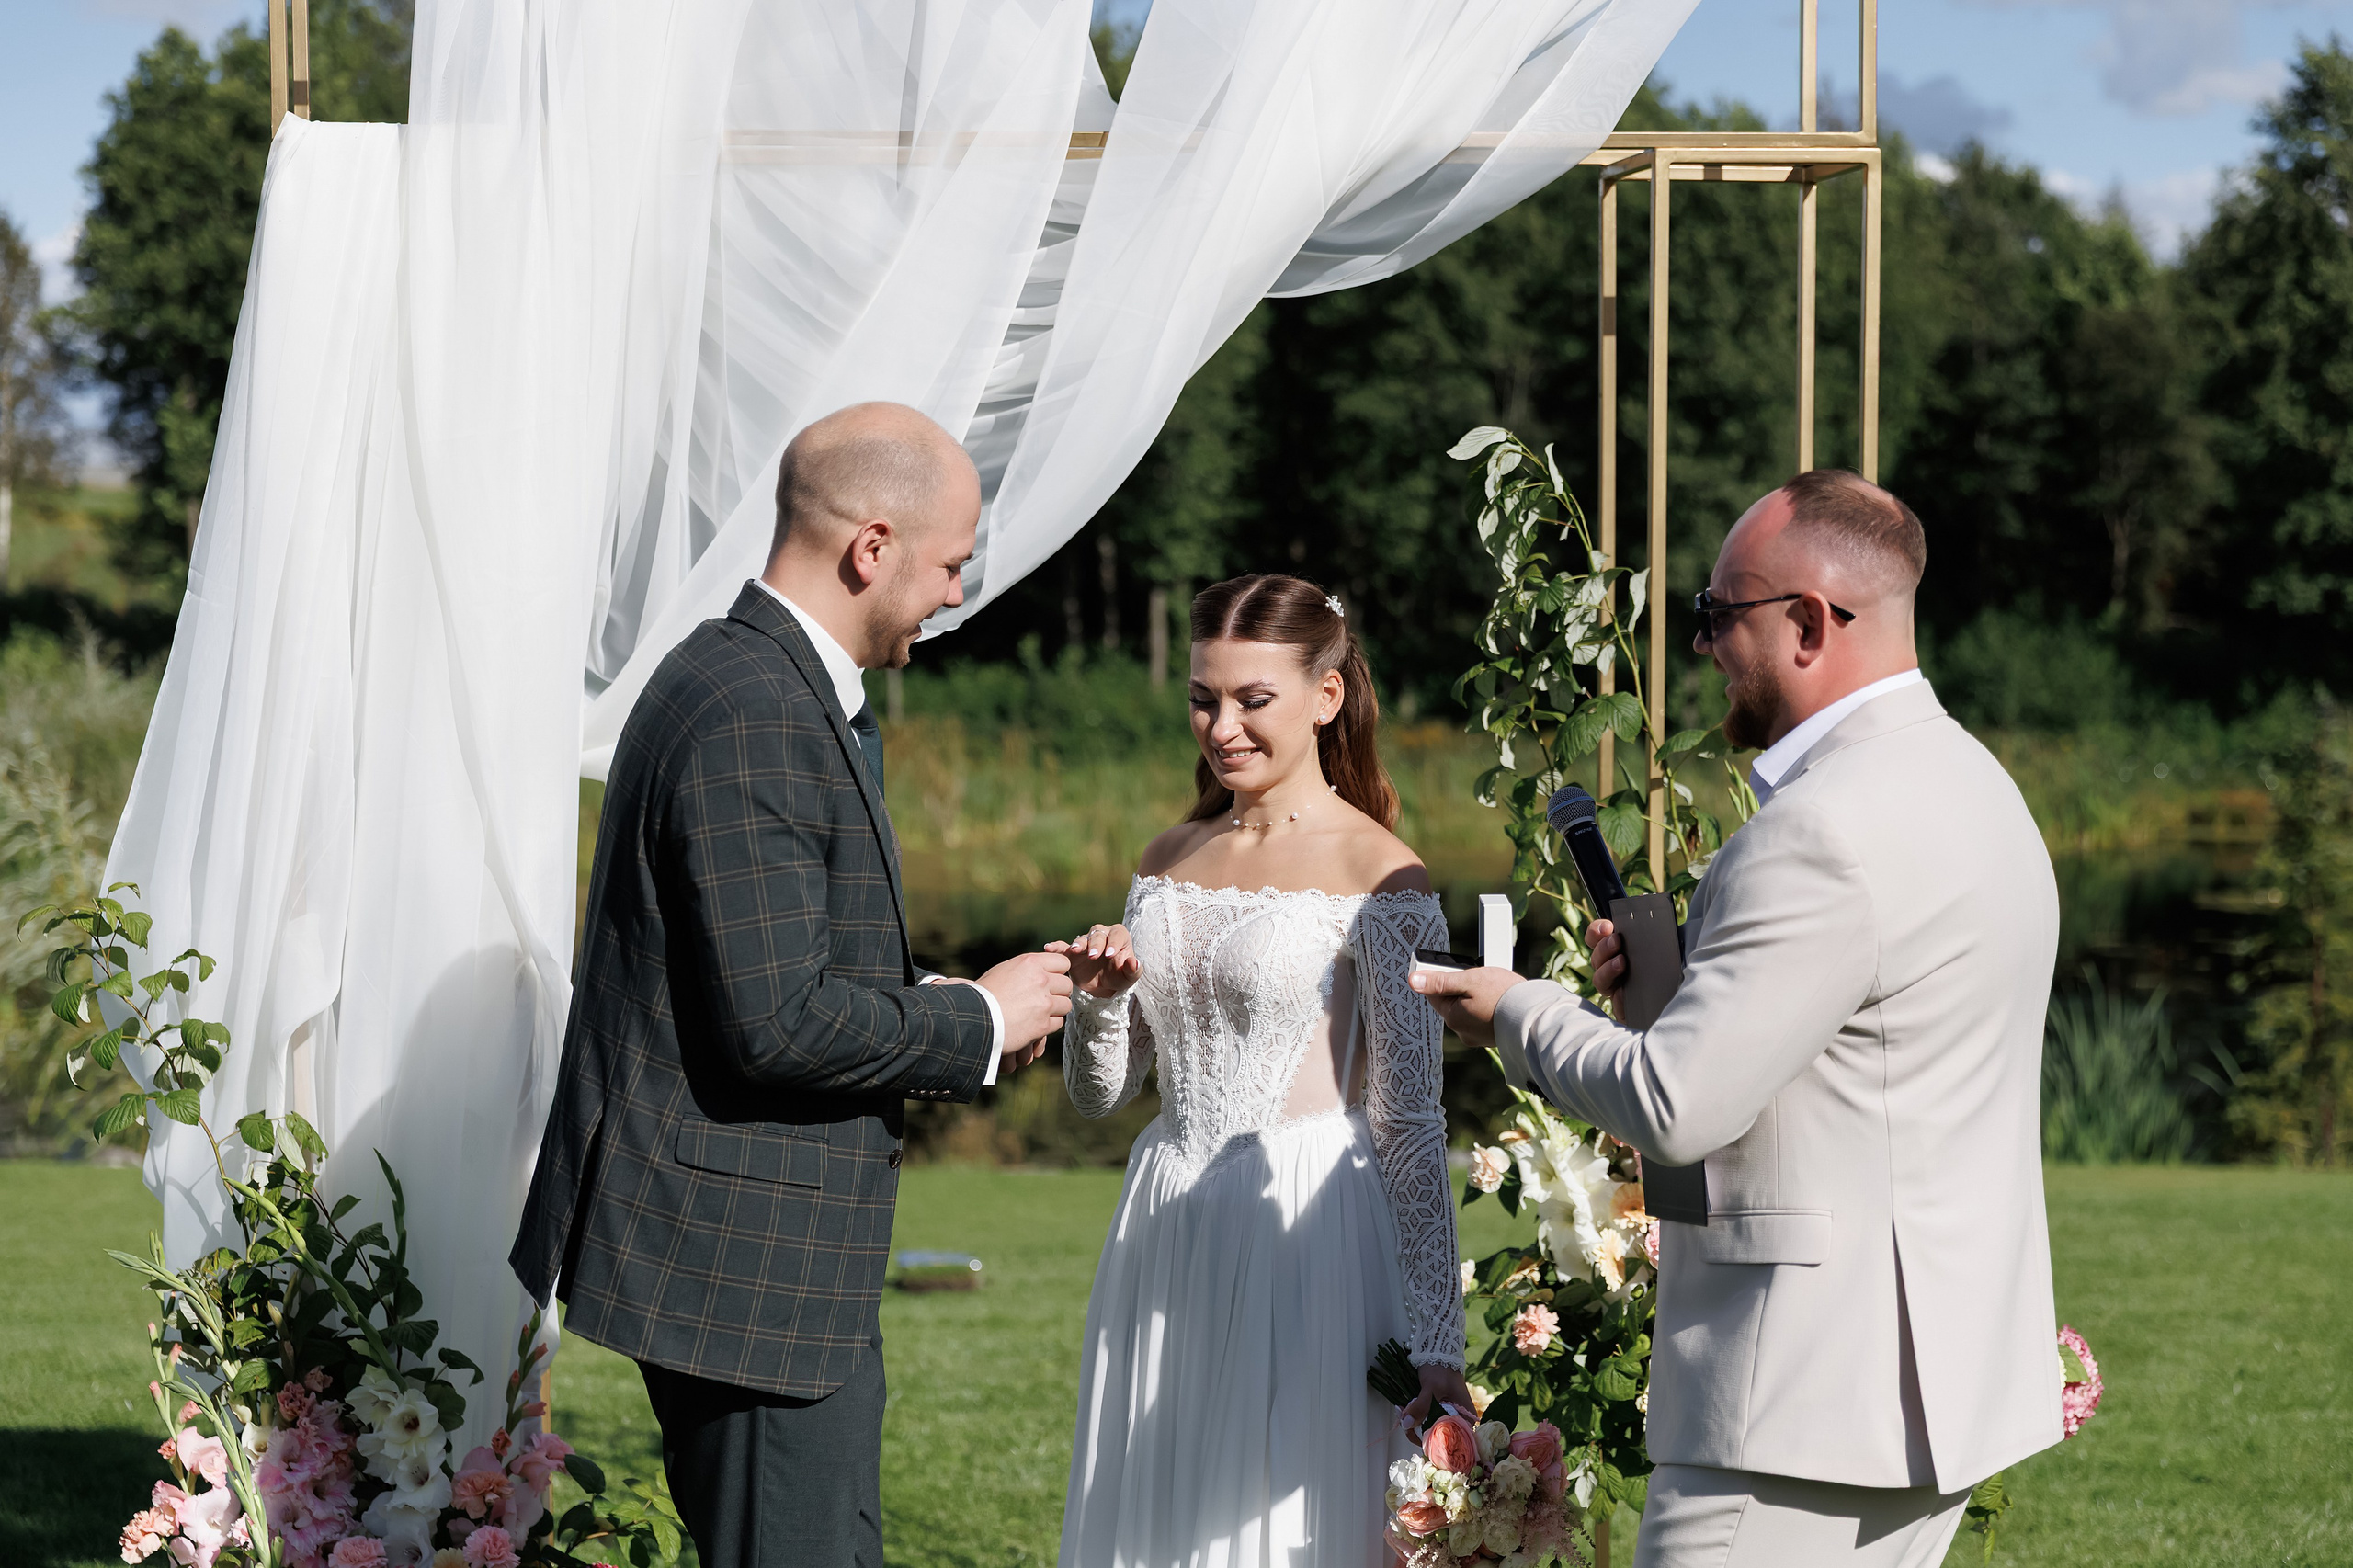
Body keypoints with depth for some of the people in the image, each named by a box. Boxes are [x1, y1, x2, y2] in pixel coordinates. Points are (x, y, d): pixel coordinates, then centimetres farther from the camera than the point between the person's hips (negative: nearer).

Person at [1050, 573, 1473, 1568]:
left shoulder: (1378, 878, -7)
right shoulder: (1171, 862, 11)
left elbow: (1411, 1123, -9)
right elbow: (1099, 1096, 15)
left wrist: (1436, 1345, -12)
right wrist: (1099, 1000, -7)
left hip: (1305, 1241, -6)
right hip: (1169, 1242, 6)